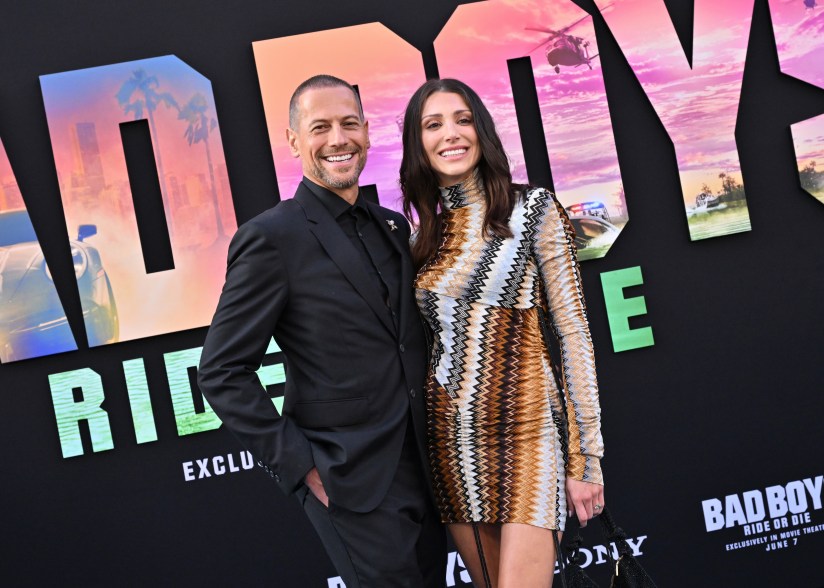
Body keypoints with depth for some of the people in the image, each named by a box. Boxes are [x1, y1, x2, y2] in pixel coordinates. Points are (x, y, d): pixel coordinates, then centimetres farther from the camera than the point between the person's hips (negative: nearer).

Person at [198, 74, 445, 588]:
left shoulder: (394, 227, 9)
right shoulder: (272, 238, -11)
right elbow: (222, 374, -12)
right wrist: (300, 465, -13)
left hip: (423, 467, 7)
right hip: (353, 482, -6)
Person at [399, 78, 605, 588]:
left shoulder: (532, 210, -4)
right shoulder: (423, 234, 9)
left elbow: (573, 332, -6)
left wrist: (585, 456, -9)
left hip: (525, 430, -5)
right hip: (451, 437, 5)